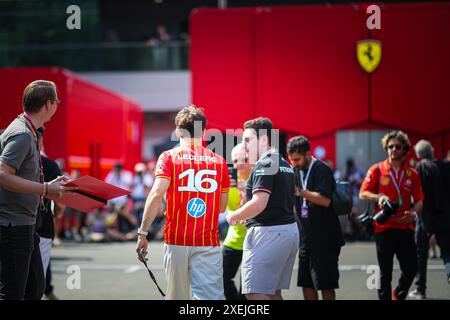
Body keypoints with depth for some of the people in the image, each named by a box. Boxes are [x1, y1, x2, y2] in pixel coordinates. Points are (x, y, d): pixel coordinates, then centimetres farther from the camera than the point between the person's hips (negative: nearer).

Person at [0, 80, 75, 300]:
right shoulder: (22, 134, -16)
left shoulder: (28, 132, 15)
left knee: (36, 288, 15)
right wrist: (45, 189, -23)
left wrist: (50, 186, 14)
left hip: (24, 225, 10)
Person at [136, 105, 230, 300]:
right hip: (208, 243, 0)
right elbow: (222, 207, 13)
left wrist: (142, 233, -11)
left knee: (177, 296, 12)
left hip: (176, 241, 0)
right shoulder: (219, 161, 7)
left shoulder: (169, 157, 1)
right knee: (210, 297, -5)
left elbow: (157, 194, -13)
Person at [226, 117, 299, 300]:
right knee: (273, 292, 13)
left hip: (268, 232, -10)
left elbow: (259, 203, -25)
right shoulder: (285, 165, 18)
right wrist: (249, 217, 24)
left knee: (254, 293, -10)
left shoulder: (264, 164, -14)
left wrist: (234, 216, -9)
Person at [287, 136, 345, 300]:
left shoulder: (322, 170, -11)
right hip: (306, 237, 8)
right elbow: (295, 202, 21)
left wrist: (300, 192, -25)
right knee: (306, 283, 8)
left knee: (325, 284, -4)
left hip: (325, 238, -8)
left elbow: (325, 200, -24)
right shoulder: (298, 172, 12)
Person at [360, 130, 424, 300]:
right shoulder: (377, 170, 3)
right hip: (384, 227, -2)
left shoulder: (412, 174, 9)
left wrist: (414, 213, -12)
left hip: (405, 227, 2)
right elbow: (363, 193, 2)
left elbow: (419, 200, 9)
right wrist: (378, 197, -17)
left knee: (411, 268, 1)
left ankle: (398, 294, 29)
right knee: (385, 273, 2)